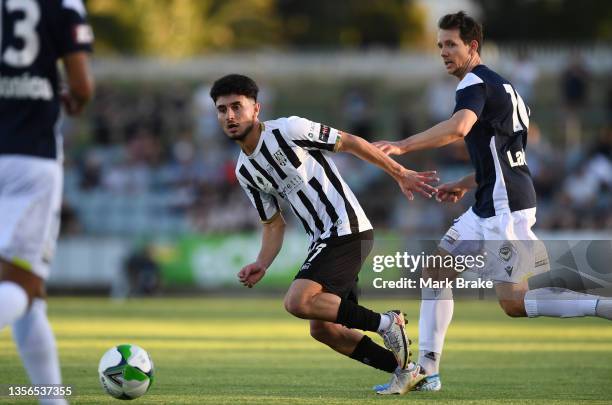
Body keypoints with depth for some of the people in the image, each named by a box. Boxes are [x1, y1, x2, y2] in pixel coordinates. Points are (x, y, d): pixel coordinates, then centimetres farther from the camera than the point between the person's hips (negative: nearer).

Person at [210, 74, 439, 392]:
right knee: (322, 328, 10)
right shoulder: (244, 172, 12)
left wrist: (400, 174, -3)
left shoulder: (287, 130, -11)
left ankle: (384, 323, -9)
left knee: (298, 301, -23)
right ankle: (407, 369, 21)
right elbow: (274, 224, 19)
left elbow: (349, 143, -5)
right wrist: (262, 265, 1)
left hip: (347, 229, -9)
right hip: (323, 240, 9)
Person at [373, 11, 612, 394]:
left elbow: (459, 127, -34)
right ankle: (427, 370, 10)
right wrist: (465, 184, 26)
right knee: (436, 271, 11)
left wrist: (401, 146, -35)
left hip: (506, 205, -10)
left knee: (515, 302, -10)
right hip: (491, 204, 10)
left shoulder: (476, 83, -12)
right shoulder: (497, 83, 19)